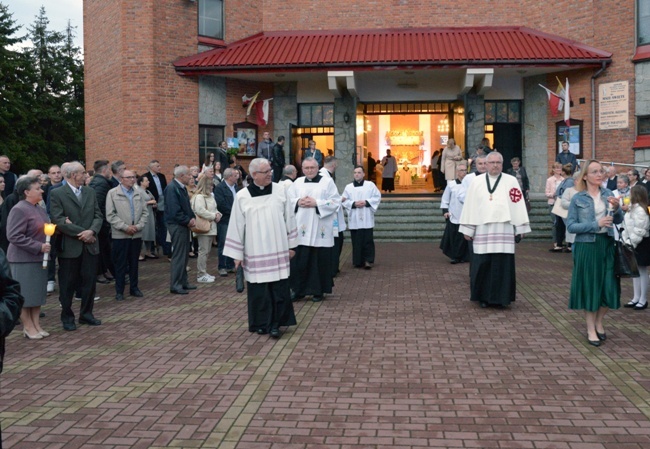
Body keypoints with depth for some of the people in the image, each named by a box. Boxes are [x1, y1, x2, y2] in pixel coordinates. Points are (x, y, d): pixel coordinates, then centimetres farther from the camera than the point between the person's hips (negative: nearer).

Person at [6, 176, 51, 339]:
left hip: (39, 258, 8)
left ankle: (36, 324, 18)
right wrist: (39, 247, -23)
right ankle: (28, 327, 9)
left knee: (38, 293, 11)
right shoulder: (19, 210, -16)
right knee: (24, 294, 1)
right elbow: (14, 236, -21)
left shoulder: (39, 208, 11)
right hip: (24, 259, -8)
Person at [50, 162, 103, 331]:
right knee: (67, 284, 5)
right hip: (69, 246, -5)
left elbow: (98, 215, 6)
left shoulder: (90, 191, 10)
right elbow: (58, 220, -15)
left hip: (90, 245, 5)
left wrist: (92, 231, -13)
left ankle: (86, 314, 23)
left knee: (89, 282, 10)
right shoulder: (57, 194, -7)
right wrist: (81, 233, -16)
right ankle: (67, 317, 19)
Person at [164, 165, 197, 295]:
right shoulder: (172, 188, -18)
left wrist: (192, 218, 1)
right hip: (176, 225, -10)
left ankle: (183, 282, 24)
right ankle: (175, 285, 1)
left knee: (184, 254, 14)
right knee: (178, 255, -5)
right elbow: (174, 211, -23)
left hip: (184, 225, 10)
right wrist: (188, 221, -14)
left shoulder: (182, 187, 11)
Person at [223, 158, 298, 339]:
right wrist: (237, 254, -1)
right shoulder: (242, 196, -3)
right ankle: (261, 323, 21)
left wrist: (291, 245, 7)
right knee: (258, 289, 6)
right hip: (255, 252, -1)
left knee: (279, 288, 0)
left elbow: (289, 219, 6)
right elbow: (237, 226, -1)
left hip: (278, 249, 1)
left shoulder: (280, 191, 0)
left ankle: (275, 323, 11)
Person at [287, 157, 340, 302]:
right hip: (301, 229, 3)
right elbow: (287, 200, 10)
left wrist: (316, 203, -15)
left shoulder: (327, 182, 1)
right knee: (299, 260, 3)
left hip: (319, 229, -3)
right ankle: (299, 290, 14)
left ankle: (319, 290, 14)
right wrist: (298, 202, -10)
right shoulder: (297, 182, 11)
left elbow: (335, 202, -6)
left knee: (320, 260, 2)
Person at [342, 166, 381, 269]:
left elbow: (377, 197, 1)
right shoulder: (348, 187, 8)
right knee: (356, 241, 3)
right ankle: (358, 261, 11)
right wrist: (354, 204, -14)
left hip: (366, 219, -1)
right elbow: (344, 201, 2)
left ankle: (368, 261, 1)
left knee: (367, 240, -4)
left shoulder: (370, 185, 4)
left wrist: (367, 202, -12)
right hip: (354, 219, 2)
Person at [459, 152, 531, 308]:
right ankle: (483, 296, 13)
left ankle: (502, 297, 9)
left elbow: (518, 204, 5)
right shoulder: (476, 182, 7)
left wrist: (520, 228, 2)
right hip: (482, 231, 0)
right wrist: (467, 229, 3)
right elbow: (470, 206, 6)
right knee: (483, 264, 1)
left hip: (504, 230, 0)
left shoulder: (511, 181, 5)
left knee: (503, 265, -1)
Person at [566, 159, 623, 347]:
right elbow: (570, 226, -8)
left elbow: (618, 221, 5)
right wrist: (596, 224, -17)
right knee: (589, 286, 4)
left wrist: (616, 208, -15)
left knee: (609, 285, 6)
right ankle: (591, 329, 17)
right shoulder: (578, 198, -4)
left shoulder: (608, 194, 7)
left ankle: (599, 322, 28)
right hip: (587, 246, -3)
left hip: (607, 245, 3)